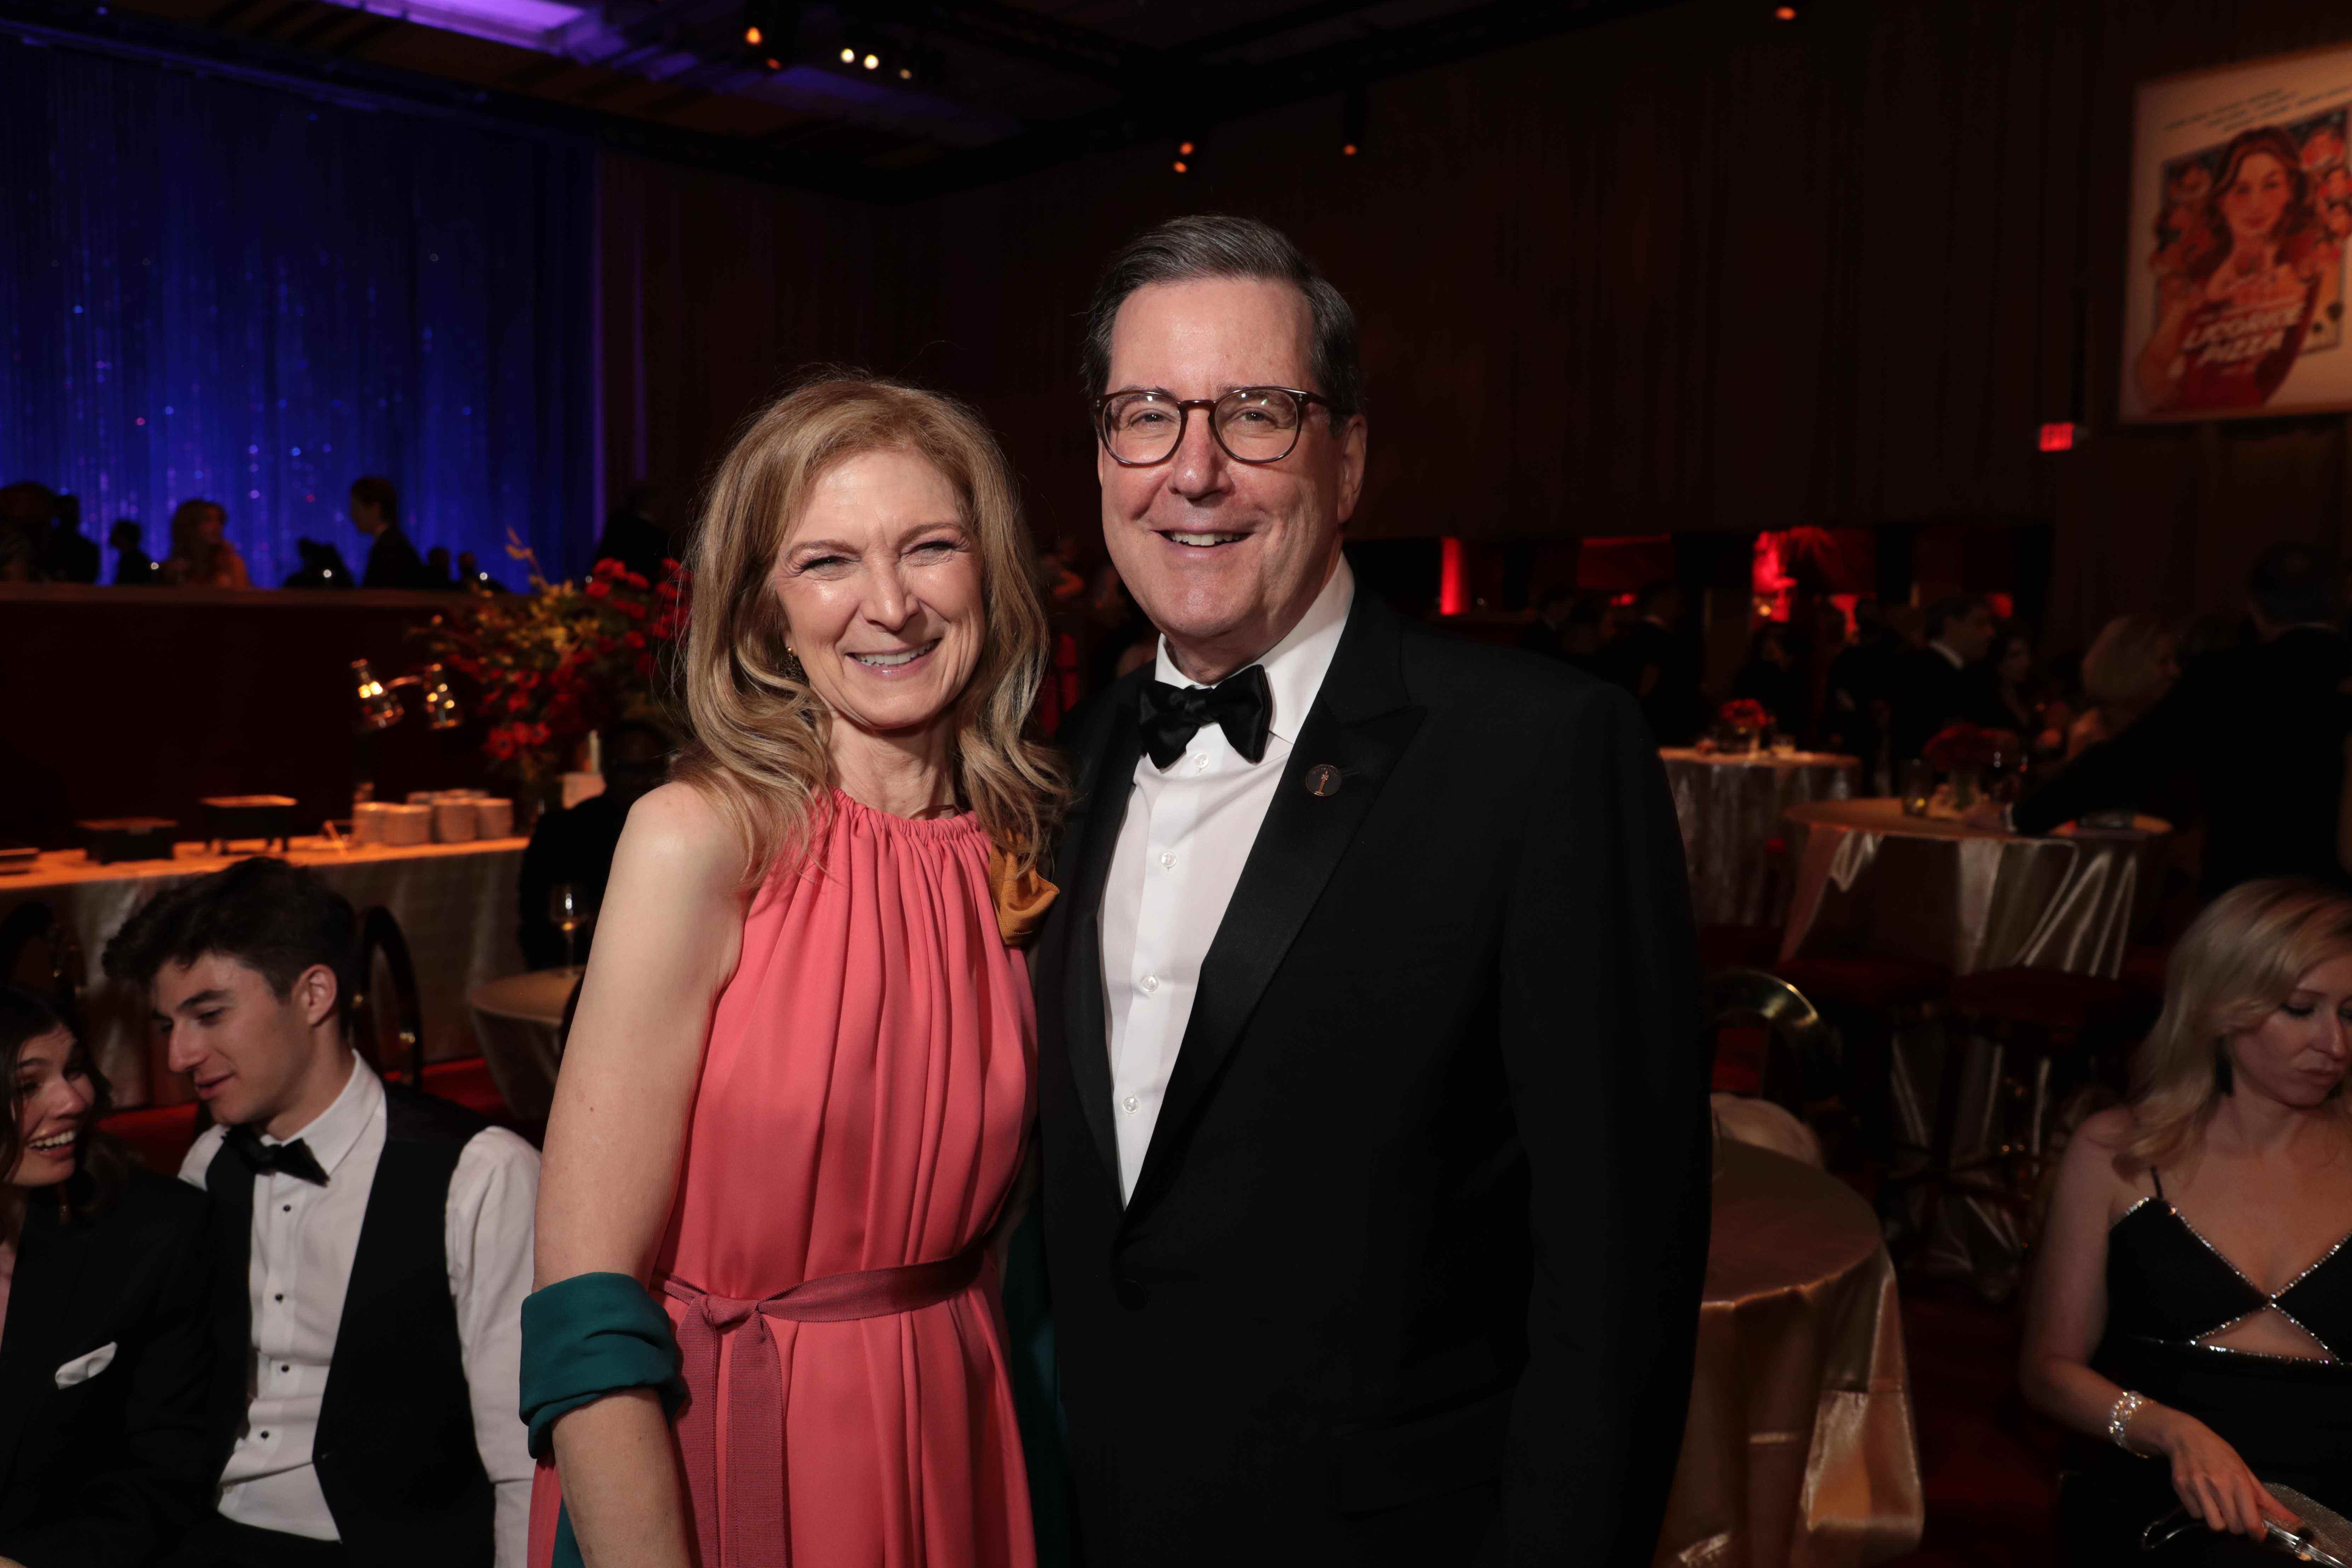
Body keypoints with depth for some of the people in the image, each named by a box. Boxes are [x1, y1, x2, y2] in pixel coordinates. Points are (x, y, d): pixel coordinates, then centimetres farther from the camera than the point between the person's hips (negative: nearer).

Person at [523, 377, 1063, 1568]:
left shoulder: (1016, 855, -3)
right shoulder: (699, 838, -18)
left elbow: (975, 1214, 6)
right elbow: (584, 1299, -20)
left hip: (950, 1446, 5)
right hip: (702, 1459, -4)